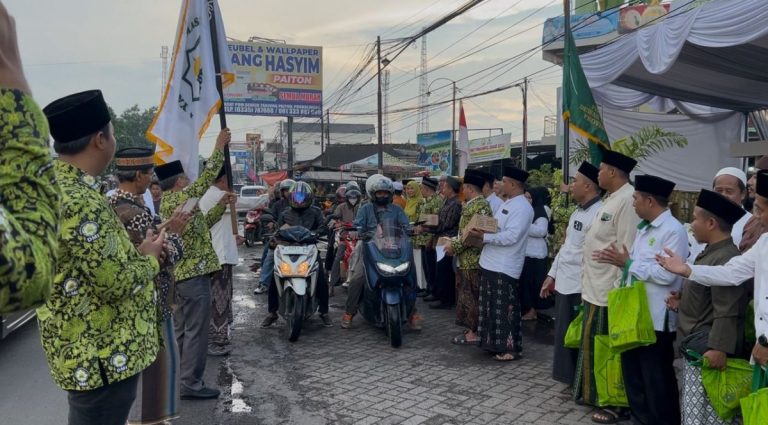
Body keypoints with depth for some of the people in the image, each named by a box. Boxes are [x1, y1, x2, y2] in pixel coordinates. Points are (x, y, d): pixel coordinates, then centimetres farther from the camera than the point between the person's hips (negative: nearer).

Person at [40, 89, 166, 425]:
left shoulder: (56, 186, 7)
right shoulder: (80, 201, -27)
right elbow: (118, 284, -24)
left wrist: (137, 251, 4)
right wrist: (150, 258, -7)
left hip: (84, 348, 10)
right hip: (101, 356, -10)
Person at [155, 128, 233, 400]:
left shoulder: (168, 203, 16)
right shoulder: (182, 197, -13)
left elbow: (202, 224, 21)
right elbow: (208, 176, -14)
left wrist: (221, 205, 14)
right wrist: (220, 145, -5)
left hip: (178, 273, 10)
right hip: (193, 273, -10)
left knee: (180, 328, 16)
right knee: (196, 329, -5)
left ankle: (178, 377, 25)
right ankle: (191, 383, -1)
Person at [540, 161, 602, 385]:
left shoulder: (599, 213, -18)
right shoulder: (577, 211, 13)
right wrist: (552, 275, 19)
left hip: (580, 288, -9)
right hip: (563, 283, 9)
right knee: (563, 335, 17)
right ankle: (569, 378, 31)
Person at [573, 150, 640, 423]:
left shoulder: (628, 199, -18)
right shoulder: (611, 199, 14)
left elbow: (628, 250, -22)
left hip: (609, 291, -10)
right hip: (595, 288, 10)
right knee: (593, 347, 18)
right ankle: (595, 394, 32)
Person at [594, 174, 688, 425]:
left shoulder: (674, 230, -15)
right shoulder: (643, 228, 13)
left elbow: (667, 274, -23)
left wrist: (628, 264, -19)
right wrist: (618, 261, -3)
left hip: (657, 319, -9)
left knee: (656, 379, 5)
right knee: (633, 374, 18)